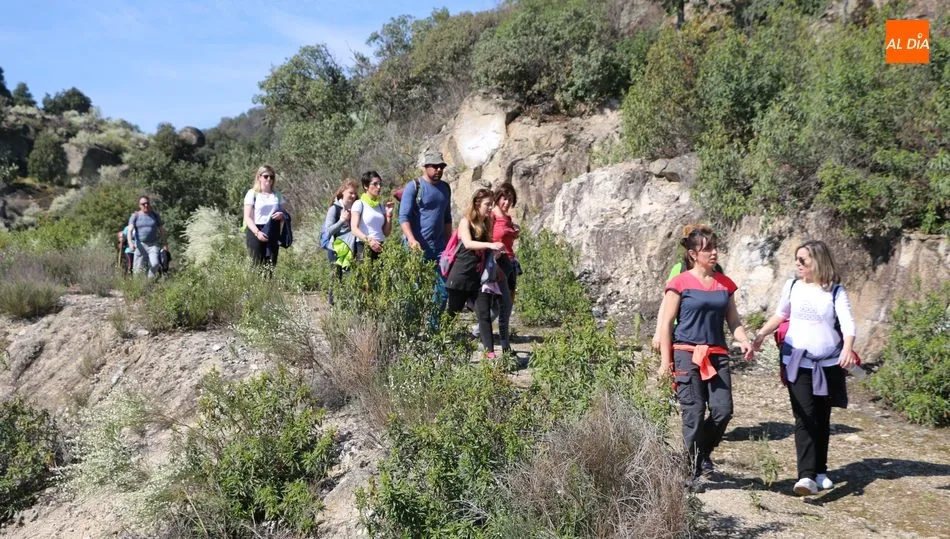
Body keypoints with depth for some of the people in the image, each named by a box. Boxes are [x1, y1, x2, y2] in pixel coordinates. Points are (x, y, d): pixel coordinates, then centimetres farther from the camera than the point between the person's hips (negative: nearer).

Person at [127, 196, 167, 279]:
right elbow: (130, 230, -8)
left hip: (153, 245, 0)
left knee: (154, 264, -22)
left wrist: (166, 245, 10)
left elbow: (162, 230, 13)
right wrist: (130, 243, -24)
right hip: (140, 245, 0)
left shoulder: (155, 215, 8)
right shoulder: (135, 216, 4)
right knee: (138, 269, -1)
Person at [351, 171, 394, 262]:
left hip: (379, 248, 5)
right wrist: (368, 239, -29)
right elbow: (354, 229, -12)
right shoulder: (359, 204, 1)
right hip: (364, 247, -5)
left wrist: (389, 214, 4)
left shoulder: (381, 206, 18)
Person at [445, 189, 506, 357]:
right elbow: (467, 243, -24)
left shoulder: (487, 225, 12)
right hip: (462, 276, -5)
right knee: (452, 313, 7)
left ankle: (490, 351, -6)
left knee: (484, 315, -3)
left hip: (481, 277, 5)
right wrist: (490, 245, -36)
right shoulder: (466, 221, -5)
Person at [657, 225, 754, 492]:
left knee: (723, 410, -3)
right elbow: (666, 323, -2)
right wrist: (666, 361, -6)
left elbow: (733, 320, 15)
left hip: (717, 355, 4)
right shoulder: (680, 283, -3)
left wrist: (744, 340, -5)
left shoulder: (725, 284, 12)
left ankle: (702, 454, 24)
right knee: (694, 413, -4)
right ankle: (692, 472, 9)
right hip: (687, 354, -4)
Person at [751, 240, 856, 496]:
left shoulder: (835, 291, -3)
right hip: (798, 362, 0)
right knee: (804, 418, -10)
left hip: (828, 364, 0)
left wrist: (847, 349, -32)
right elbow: (780, 315, 18)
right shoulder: (792, 286, 3)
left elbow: (847, 323, -15)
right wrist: (761, 335, 8)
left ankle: (819, 471, 25)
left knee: (822, 419, 11)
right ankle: (806, 476, -17)